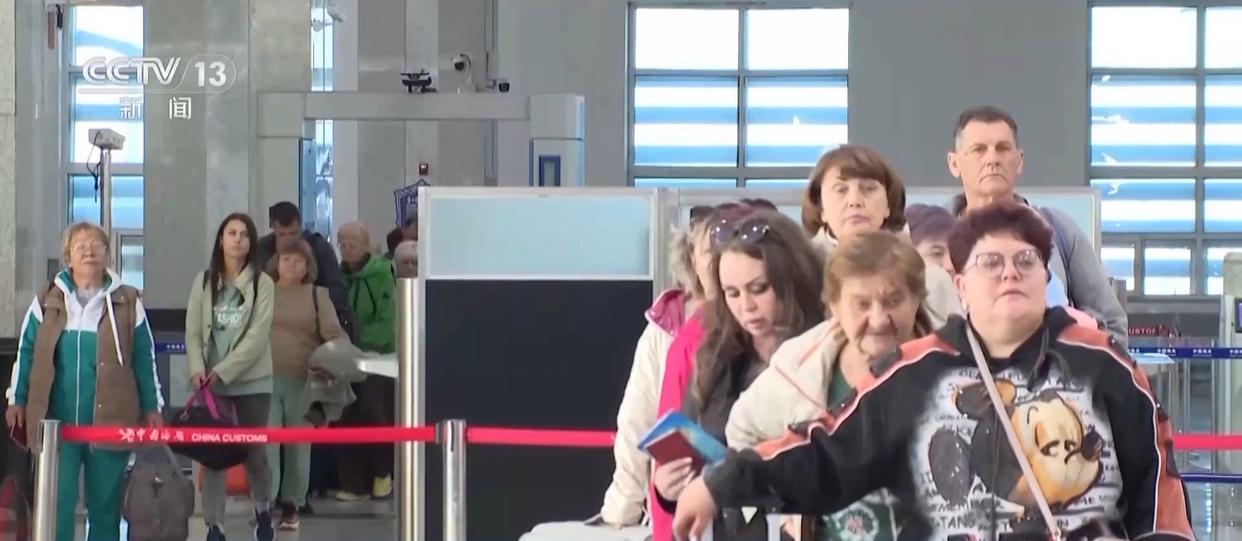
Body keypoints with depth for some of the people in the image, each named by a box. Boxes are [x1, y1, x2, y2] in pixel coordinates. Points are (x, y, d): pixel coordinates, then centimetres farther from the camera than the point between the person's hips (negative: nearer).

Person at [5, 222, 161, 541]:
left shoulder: (127, 302, 3)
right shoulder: (47, 300, 6)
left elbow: (144, 359, 6)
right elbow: (26, 353, 9)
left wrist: (151, 408, 6)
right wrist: (17, 400, 6)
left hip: (110, 419, 0)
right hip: (56, 419, 0)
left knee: (105, 503, 8)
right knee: (56, 501, -2)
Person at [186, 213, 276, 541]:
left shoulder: (263, 284, -3)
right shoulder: (204, 281, 6)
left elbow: (257, 337, -10)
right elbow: (193, 332, 3)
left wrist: (222, 372, -16)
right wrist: (198, 368, -14)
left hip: (252, 381, -1)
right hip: (210, 382, 2)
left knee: (254, 453, 8)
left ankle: (263, 509, 34)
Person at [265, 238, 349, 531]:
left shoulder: (317, 294, 6)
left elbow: (333, 332, -1)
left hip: (303, 380, 0)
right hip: (265, 378, 0)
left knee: (298, 443, 7)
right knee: (265, 440, -8)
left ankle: (291, 505, 18)